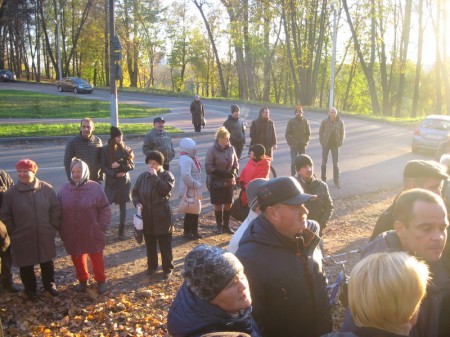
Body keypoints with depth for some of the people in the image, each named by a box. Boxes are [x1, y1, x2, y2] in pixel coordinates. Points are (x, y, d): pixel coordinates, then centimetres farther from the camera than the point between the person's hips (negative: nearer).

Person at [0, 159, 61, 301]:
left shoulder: (46, 188, -7)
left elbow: (56, 209, 1)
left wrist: (53, 227, 0)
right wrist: (12, 232, -3)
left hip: (45, 236, 1)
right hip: (22, 239, -1)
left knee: (47, 262, 17)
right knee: (26, 266, 13)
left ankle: (50, 285, 38)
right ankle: (30, 289, 34)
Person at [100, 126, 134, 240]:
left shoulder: (126, 149, 1)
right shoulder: (105, 149, -5)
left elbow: (132, 165, -1)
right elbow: (103, 167, -6)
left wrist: (120, 165, -17)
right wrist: (114, 174, -18)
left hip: (124, 181, 2)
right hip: (110, 181, -2)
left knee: (123, 206, 7)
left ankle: (121, 231, 15)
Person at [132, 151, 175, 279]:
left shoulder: (167, 175, -7)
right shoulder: (142, 176, 5)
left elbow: (166, 190, -24)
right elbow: (135, 192, 11)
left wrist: (155, 176, -22)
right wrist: (137, 203, -7)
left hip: (162, 216, -4)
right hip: (147, 216, 4)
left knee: (165, 245, 4)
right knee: (150, 244, 17)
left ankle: (167, 268, 18)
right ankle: (152, 265, 34)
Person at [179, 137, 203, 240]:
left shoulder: (191, 158, 12)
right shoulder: (185, 159, -21)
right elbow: (186, 176, -32)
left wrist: (198, 185, 12)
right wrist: (196, 184, -23)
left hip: (195, 191, 10)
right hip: (189, 191, -10)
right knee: (190, 211, 1)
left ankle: (194, 230, 30)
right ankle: (187, 232, 15)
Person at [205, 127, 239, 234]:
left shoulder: (231, 148, -3)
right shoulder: (212, 150, -15)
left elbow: (236, 163, 10)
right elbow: (208, 168, -15)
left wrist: (234, 172, -11)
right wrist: (224, 173, -21)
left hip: (229, 181, 4)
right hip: (216, 182, -4)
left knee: (228, 204, 10)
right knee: (218, 205, 7)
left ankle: (226, 225, 27)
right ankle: (219, 226, 25)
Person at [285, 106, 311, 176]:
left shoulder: (305, 121, 2)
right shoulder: (291, 121, -3)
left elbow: (308, 133, 8)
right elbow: (287, 134, -1)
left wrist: (306, 142, -2)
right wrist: (290, 143, -7)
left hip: (302, 145, 2)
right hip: (294, 145, -2)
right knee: (293, 162, -5)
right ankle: (293, 176, 1)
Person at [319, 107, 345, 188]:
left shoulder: (340, 122, -4)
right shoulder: (325, 121, -7)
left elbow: (342, 133, 6)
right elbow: (321, 132, 0)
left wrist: (340, 143, -2)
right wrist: (322, 142, -6)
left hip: (335, 145, 1)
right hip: (326, 145, 0)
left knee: (336, 163, 3)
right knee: (324, 163, 6)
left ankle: (336, 181, 11)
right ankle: (323, 179, 19)